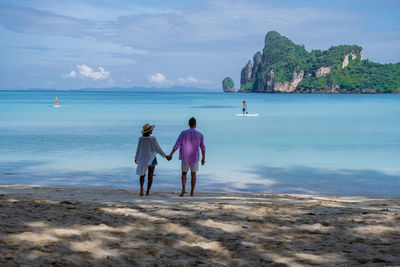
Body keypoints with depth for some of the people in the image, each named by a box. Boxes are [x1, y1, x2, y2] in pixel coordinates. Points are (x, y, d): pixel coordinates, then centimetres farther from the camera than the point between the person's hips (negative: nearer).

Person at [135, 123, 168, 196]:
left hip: (142, 158, 2)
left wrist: (136, 158, 14)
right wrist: (165, 155, 4)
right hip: (151, 159, -2)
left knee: (142, 175, 13)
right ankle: (147, 191, 8)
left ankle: (141, 187, -13)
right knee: (150, 176, 9)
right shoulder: (153, 139, -14)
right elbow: (158, 149, -8)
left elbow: (138, 149, 0)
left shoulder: (141, 139, -7)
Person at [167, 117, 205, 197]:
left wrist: (171, 154, -1)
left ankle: (183, 189, -4)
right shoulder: (200, 134, -5)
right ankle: (192, 192, 7)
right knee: (193, 174, 10)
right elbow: (203, 148, 2)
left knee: (184, 173, 14)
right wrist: (203, 158, 12)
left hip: (185, 157, 0)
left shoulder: (183, 133, -8)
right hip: (194, 158, 0)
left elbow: (177, 145, -8)